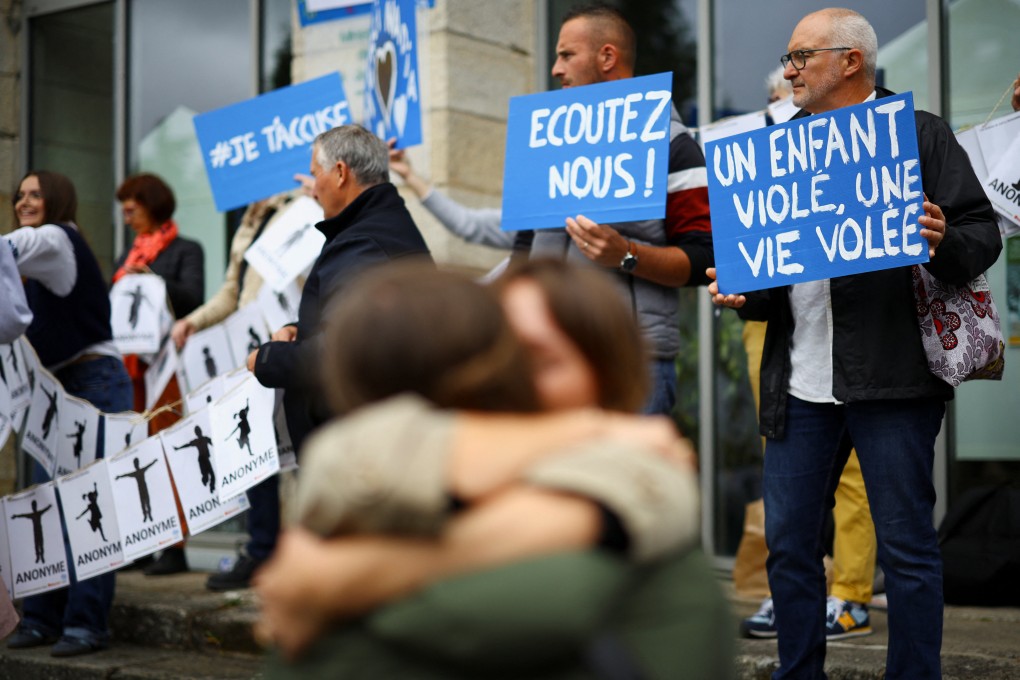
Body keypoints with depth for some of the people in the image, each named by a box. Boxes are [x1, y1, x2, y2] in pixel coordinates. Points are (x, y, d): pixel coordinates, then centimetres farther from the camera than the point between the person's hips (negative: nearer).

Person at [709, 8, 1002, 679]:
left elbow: (984, 232, -2)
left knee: (907, 544, 1)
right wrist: (741, 292, 1)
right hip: (801, 385, 5)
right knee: (788, 545, 8)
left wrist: (944, 243, -23)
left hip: (891, 377, -5)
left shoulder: (919, 133, 3)